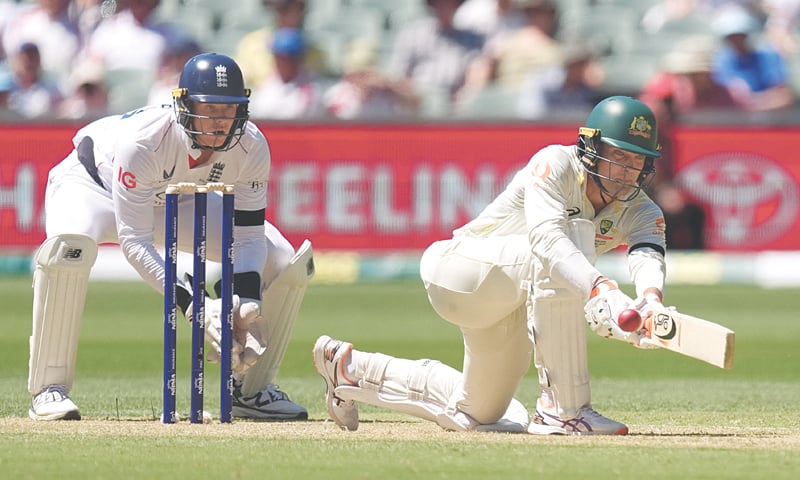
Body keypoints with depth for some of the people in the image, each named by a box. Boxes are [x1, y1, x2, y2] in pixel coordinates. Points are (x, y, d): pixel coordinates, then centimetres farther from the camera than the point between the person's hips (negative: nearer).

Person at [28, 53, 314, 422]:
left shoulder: (251, 146, -26)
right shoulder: (141, 141, -40)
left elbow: (249, 236, -18)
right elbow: (134, 242, -39)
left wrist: (246, 305, -35)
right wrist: (193, 305, -48)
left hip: (180, 201, 5)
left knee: (285, 262, -9)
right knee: (70, 245, -41)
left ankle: (252, 390, 8)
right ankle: (49, 389, -29)